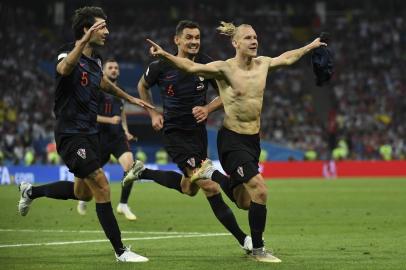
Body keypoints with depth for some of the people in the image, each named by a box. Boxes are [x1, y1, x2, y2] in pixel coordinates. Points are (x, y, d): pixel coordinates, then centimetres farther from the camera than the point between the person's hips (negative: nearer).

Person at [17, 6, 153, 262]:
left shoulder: (95, 59, 8)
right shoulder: (69, 54, -16)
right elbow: (64, 69, -42)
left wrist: (130, 98, 38)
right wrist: (85, 39, -53)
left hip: (90, 132, 9)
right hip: (71, 133, -9)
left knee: (84, 192, 17)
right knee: (101, 185, -15)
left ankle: (31, 191, 39)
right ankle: (120, 251, -10)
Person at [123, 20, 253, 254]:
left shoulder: (207, 65, -6)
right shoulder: (162, 67, -10)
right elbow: (143, 86, 11)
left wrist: (208, 108, -13)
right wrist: (153, 113, 1)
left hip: (198, 130, 5)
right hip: (175, 133, -5)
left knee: (189, 188, 18)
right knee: (210, 186, -16)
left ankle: (143, 173, 37)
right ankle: (243, 239, -10)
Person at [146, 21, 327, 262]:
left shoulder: (262, 64, 5)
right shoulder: (225, 68, -13)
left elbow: (287, 58, 25)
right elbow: (192, 66, -24)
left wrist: (310, 47, 36)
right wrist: (165, 55, -39)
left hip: (253, 140, 7)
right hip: (232, 140, -7)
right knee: (260, 190, -17)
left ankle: (211, 174, 41)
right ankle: (258, 249, -4)